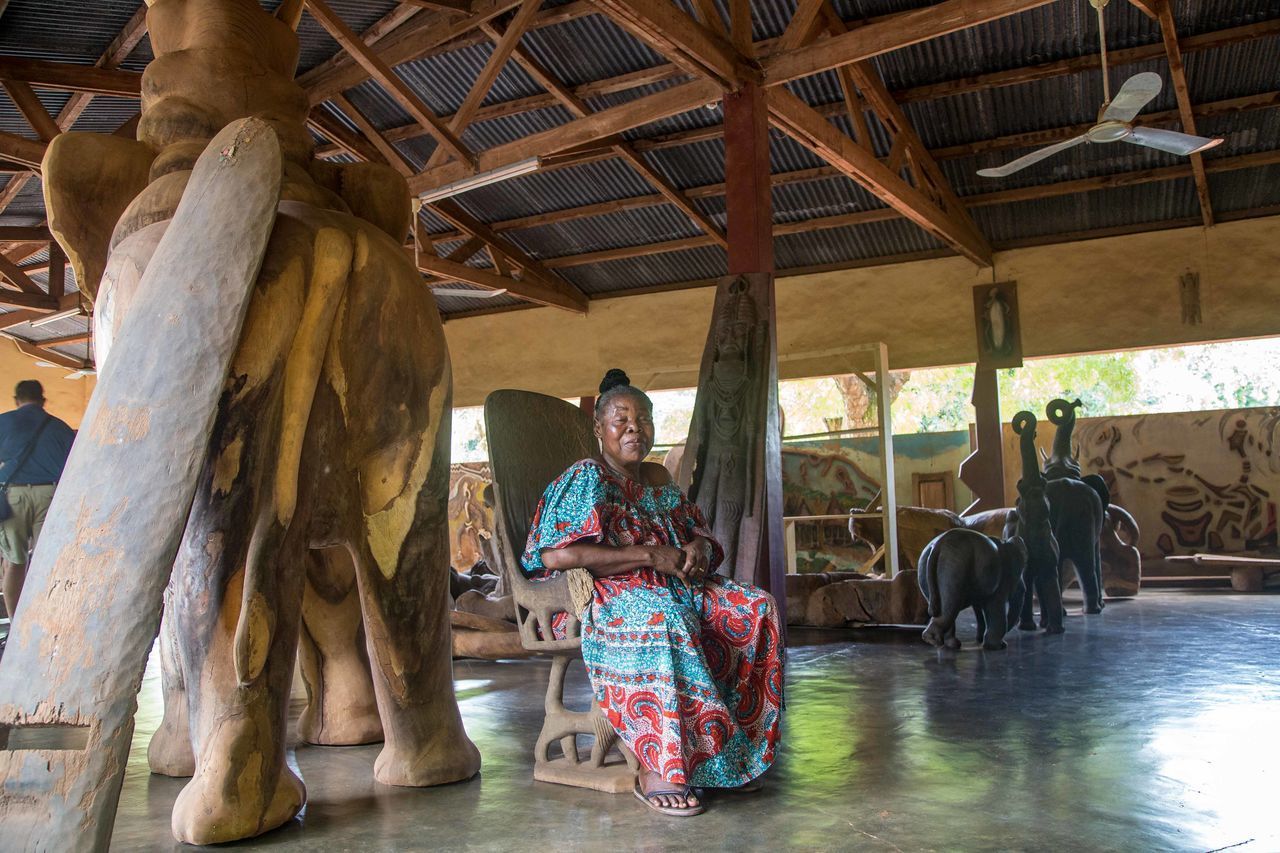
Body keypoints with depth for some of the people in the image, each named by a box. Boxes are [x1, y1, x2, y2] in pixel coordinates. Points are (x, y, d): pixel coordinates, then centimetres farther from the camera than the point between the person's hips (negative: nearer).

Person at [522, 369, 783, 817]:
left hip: (676, 589, 7)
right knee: (664, 621, -39)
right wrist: (649, 555, -19)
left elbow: (700, 532, 25)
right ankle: (655, 768, -30)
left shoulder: (658, 478, 19)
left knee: (757, 608, -14)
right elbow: (555, 554, -18)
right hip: (610, 599, -7)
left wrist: (699, 548, -3)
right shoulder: (586, 478, -3)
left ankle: (736, 748, -10)